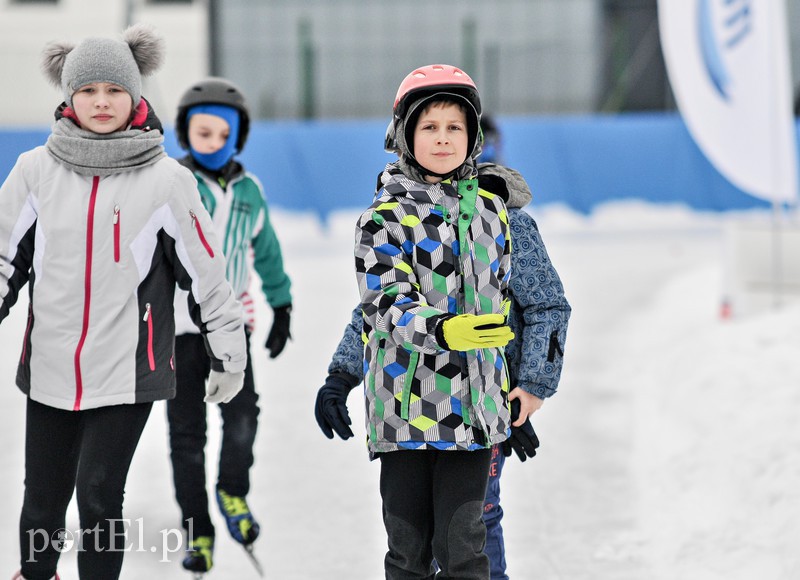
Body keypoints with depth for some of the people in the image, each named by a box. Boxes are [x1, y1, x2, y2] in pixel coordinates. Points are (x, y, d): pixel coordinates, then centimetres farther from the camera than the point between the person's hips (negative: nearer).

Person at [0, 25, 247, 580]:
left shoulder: (166, 179, -4)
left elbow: (207, 270, 2)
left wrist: (230, 356, 6)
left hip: (127, 369, -3)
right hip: (48, 367, 3)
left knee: (99, 497, -8)